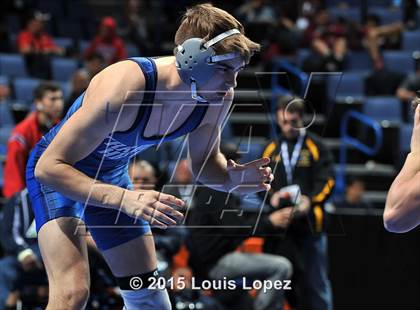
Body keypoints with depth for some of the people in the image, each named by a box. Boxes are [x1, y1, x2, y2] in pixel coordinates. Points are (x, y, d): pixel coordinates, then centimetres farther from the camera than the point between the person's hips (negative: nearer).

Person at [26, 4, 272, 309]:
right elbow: (49, 167, -38)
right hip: (57, 174, -7)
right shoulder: (125, 87, -40)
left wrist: (229, 179, -23)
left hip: (113, 177, 7)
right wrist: (125, 199, -50)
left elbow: (204, 161, 2)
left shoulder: (218, 99, -19)